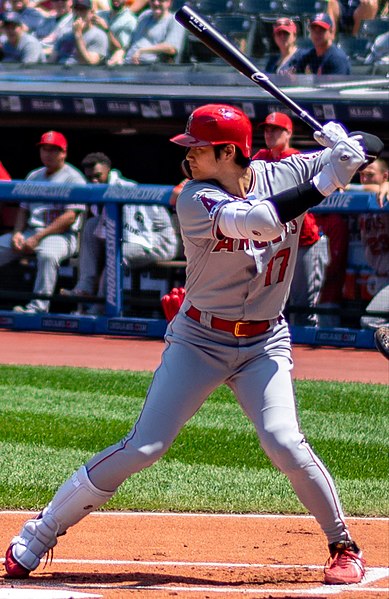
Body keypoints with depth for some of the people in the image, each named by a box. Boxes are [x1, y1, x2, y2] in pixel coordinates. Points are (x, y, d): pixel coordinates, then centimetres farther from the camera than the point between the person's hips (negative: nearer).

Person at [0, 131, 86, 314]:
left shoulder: (73, 178, -3)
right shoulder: (34, 176, 21)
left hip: (61, 235, -7)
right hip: (29, 231, 7)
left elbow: (70, 217, -12)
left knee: (48, 254, -39)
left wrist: (38, 238, -18)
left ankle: (38, 306, -42)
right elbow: (23, 209, 22)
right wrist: (17, 233, -1)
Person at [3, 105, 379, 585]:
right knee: (144, 447, -7)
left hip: (265, 343, 2)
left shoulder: (286, 174, -5)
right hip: (198, 341, -1)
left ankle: (344, 546, 0)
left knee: (283, 442, -19)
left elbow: (365, 149, -3)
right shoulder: (196, 199, -16)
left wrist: (351, 147, -26)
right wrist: (322, 185, -34)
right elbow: (258, 221, -33)